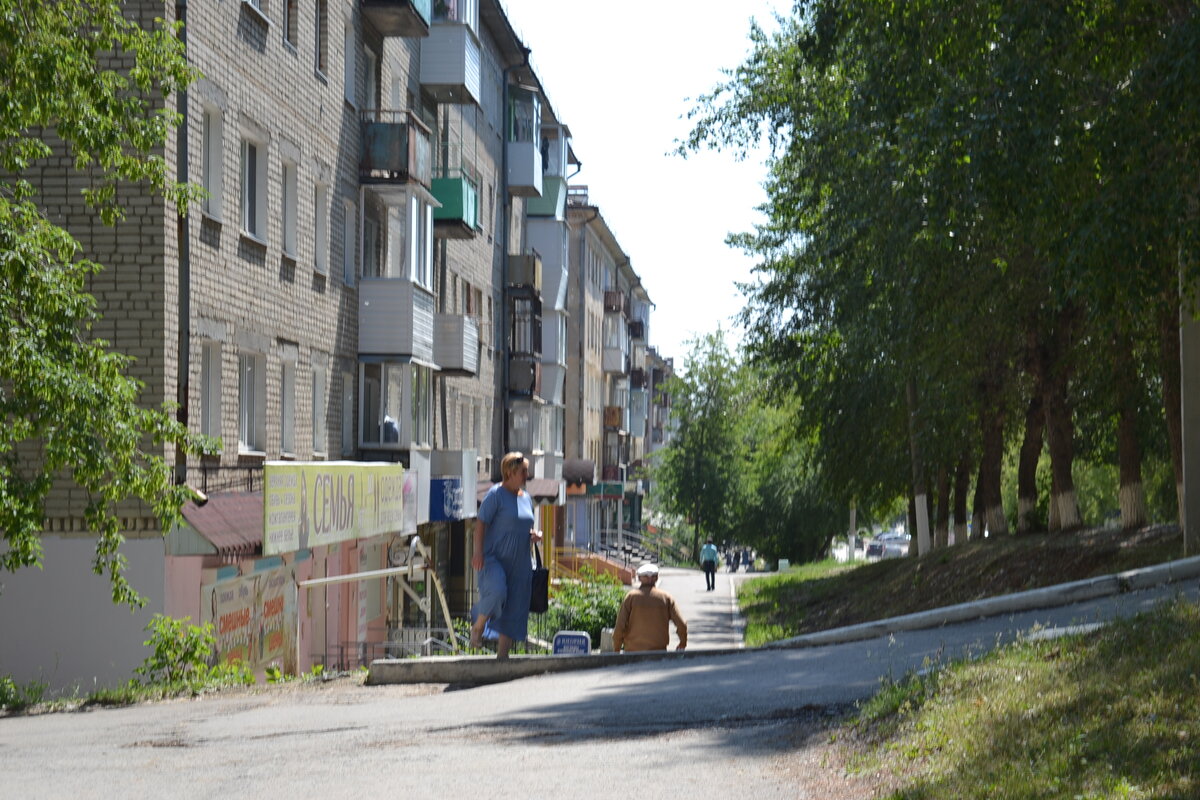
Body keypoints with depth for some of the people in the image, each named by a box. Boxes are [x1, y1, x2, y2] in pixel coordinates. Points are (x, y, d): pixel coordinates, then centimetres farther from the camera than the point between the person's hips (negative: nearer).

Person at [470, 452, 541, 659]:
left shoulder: (526, 497, 16)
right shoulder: (496, 494, -6)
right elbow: (481, 523, -11)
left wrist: (535, 534, 4)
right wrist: (478, 552, -21)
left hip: (519, 562, 7)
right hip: (493, 558, -7)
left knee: (515, 609, 3)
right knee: (496, 591, -31)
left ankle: (502, 654, 9)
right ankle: (478, 627, -5)